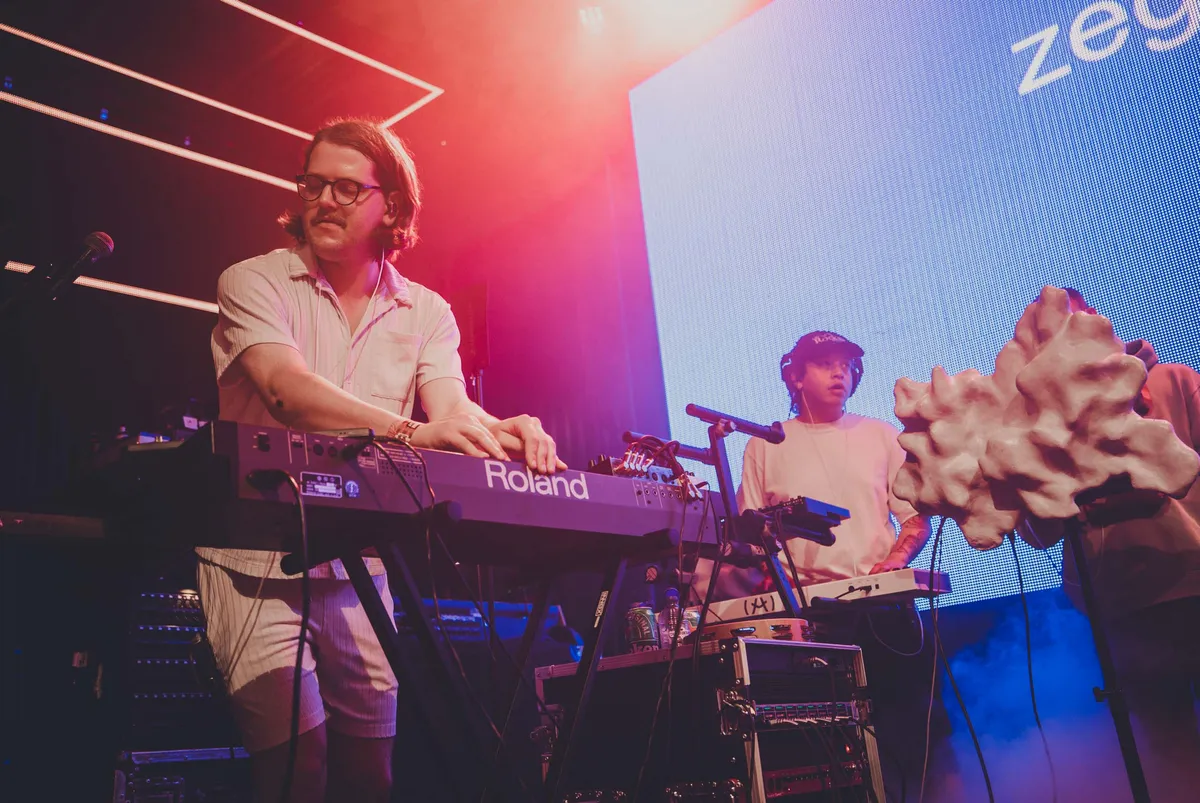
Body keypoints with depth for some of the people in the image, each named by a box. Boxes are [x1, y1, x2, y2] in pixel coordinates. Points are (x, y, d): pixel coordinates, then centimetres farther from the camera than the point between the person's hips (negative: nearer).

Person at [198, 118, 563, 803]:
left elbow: (451, 409, -11)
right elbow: (285, 387, -24)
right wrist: (408, 431, -41)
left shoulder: (427, 313, 5)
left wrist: (500, 431, -36)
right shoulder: (255, 283, -5)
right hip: (257, 564, -3)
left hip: (359, 572, 3)